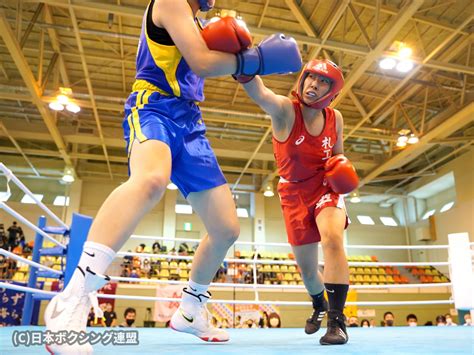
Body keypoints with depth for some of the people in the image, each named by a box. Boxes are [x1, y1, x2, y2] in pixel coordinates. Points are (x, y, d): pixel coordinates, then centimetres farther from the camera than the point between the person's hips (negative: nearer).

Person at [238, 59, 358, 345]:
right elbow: (259, 92, -42)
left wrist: (343, 169, -11)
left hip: (326, 189, 1)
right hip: (295, 195, 0)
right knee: (307, 270, 11)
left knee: (332, 239, -32)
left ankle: (337, 320, -23)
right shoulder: (285, 110, -19)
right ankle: (319, 306, 45)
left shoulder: (335, 118, -6)